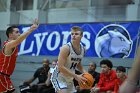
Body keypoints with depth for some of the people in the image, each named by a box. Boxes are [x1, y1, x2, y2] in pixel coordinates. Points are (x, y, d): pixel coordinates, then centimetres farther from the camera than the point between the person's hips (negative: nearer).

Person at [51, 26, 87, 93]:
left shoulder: (83, 49, 0)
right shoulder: (66, 48, -22)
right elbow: (60, 67, -27)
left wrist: (84, 73, -1)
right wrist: (76, 76, -26)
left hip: (69, 79, 8)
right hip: (59, 77, -8)